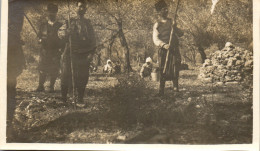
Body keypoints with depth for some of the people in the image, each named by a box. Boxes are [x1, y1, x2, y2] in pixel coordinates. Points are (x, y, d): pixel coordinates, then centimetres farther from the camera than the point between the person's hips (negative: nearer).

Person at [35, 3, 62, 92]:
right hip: (44, 51, 1)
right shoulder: (43, 25, 9)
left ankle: (51, 87, 14)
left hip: (55, 51, -1)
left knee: (54, 70, 1)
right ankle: (40, 86, 15)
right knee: (42, 69, 2)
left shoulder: (60, 26, 5)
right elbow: (39, 36, 10)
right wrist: (41, 40, -11)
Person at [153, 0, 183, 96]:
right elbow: (155, 39, -9)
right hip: (163, 50, -2)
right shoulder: (157, 25, 3)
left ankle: (175, 86, 7)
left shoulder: (172, 22, 14)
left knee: (175, 68, -10)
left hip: (174, 49, 2)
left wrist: (175, 28, -8)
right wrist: (163, 45, -28)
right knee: (163, 70, -3)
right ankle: (161, 90, 4)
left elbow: (181, 34, 11)